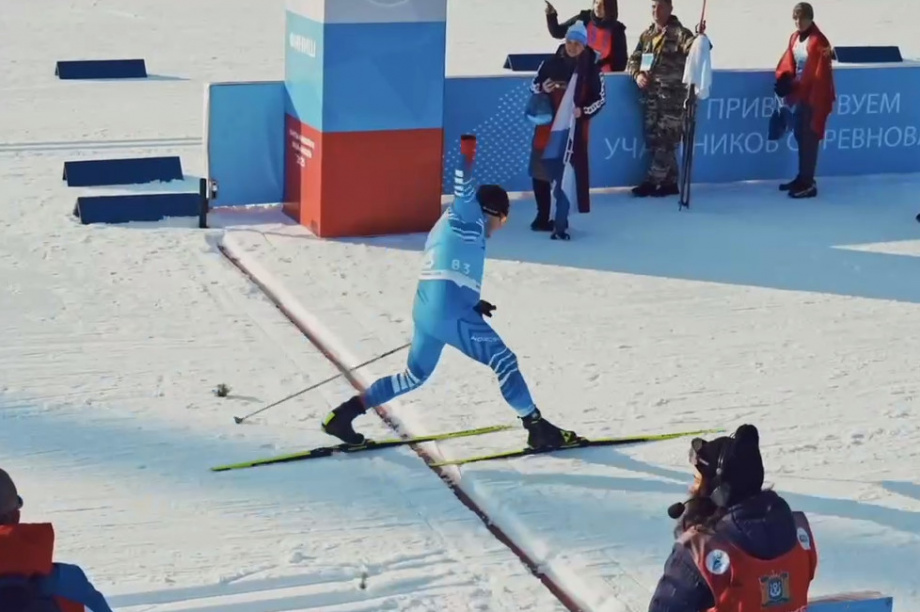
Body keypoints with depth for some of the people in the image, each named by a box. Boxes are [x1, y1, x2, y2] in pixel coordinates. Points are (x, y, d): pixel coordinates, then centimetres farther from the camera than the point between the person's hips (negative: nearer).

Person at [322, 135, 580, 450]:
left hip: (424, 311, 9)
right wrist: (467, 151, -27)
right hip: (452, 313, -9)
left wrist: (472, 303, 23)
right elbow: (463, 190, -16)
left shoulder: (447, 226, 29)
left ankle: (344, 414, 18)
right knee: (503, 361, 0)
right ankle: (537, 428, 2)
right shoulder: (467, 217, 3)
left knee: (415, 375, 21)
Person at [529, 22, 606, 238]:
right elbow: (534, 85, 12)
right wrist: (542, 89, -11)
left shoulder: (591, 69, -4)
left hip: (575, 128, -3)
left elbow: (601, 98, 1)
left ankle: (560, 222, -3)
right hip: (548, 125, 3)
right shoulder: (550, 64, 1)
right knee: (540, 172, 9)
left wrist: (583, 111, -15)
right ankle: (543, 217, 25)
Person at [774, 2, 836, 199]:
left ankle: (808, 183, -3)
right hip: (799, 94, 9)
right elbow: (788, 61, 10)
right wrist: (784, 79, -7)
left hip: (813, 96, -9)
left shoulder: (818, 41, -16)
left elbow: (820, 72, -20)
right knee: (800, 135, 16)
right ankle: (802, 178, 28)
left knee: (810, 137, -6)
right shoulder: (795, 38, 9)